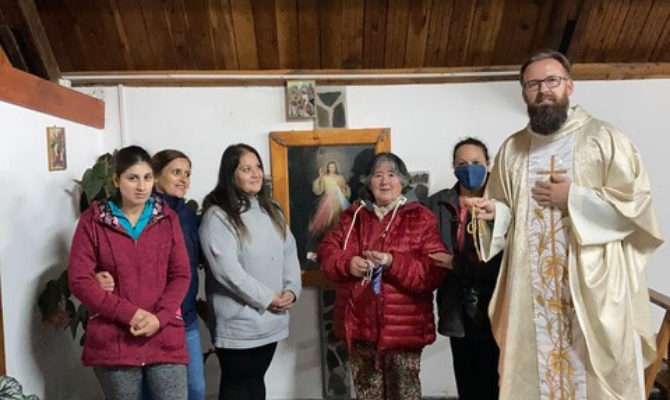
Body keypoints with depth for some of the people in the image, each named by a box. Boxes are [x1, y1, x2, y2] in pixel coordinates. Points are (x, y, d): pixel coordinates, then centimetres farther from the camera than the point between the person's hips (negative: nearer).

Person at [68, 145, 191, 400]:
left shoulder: (167, 218, 6)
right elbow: (79, 280, -4)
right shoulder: (92, 221, 0)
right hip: (113, 342, -1)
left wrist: (160, 317, -11)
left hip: (165, 338, 1)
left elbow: (181, 275, 4)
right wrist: (129, 313, -13)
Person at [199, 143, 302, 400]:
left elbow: (289, 252, 10)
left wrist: (291, 290, -6)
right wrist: (267, 298, -16)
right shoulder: (217, 216, -14)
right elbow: (226, 269, -21)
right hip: (238, 323, -6)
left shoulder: (272, 210, 11)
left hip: (271, 320, 6)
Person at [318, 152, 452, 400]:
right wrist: (348, 263, -15)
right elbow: (327, 251, 6)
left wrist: (394, 263, -25)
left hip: (403, 328, -4)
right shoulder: (353, 216, 8)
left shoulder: (421, 218, -5)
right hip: (360, 325, 4)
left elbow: (435, 272, -12)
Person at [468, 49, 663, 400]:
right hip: (531, 289, 3)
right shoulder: (512, 149, 11)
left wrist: (573, 197, -12)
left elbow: (637, 203, -6)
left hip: (594, 285, -3)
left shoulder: (605, 139, 0)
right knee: (531, 372, 7)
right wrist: (493, 211, -7)